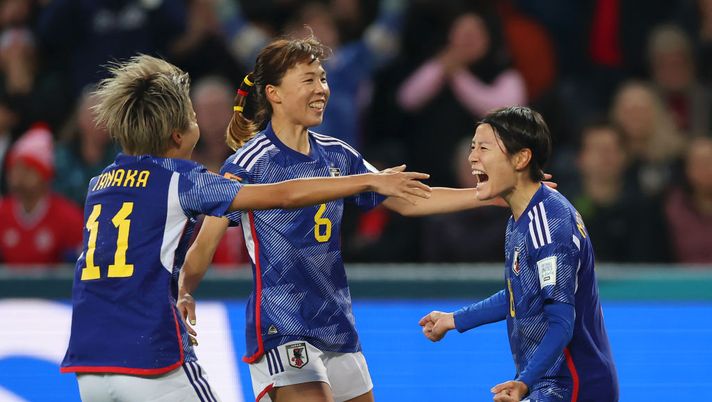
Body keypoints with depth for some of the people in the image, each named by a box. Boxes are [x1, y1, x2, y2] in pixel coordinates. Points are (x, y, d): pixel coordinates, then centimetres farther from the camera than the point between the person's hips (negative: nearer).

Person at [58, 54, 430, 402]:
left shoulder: (100, 183, 15)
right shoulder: (179, 179, -3)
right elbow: (284, 195, -3)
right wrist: (372, 181, 3)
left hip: (86, 365, 6)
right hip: (149, 362, -6)